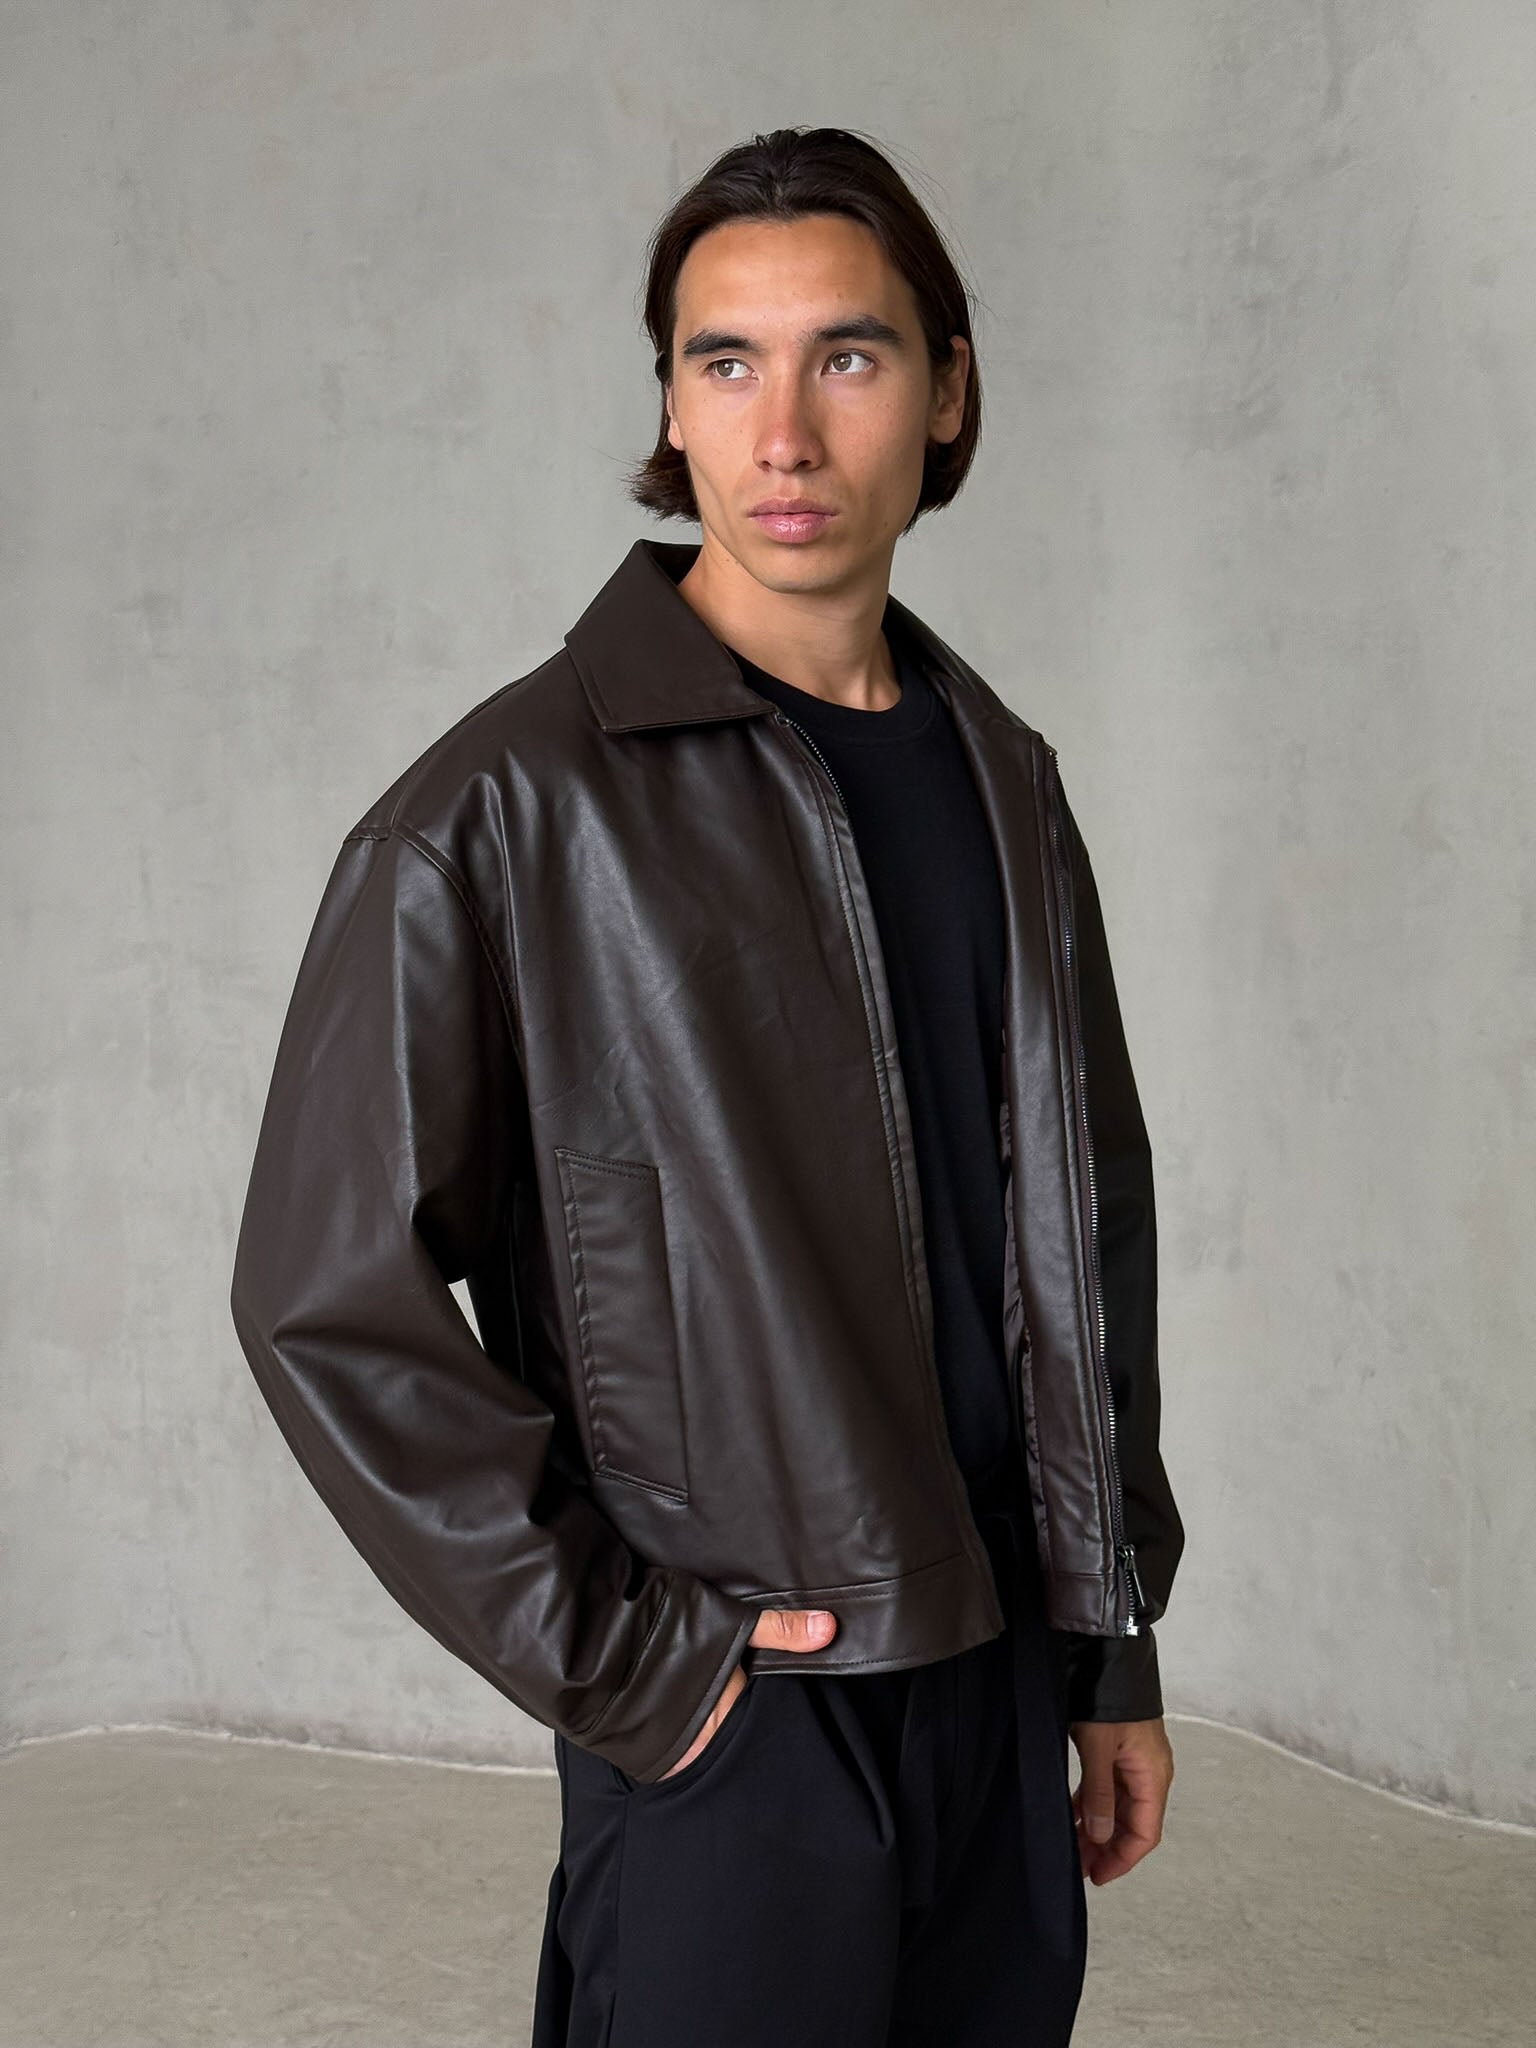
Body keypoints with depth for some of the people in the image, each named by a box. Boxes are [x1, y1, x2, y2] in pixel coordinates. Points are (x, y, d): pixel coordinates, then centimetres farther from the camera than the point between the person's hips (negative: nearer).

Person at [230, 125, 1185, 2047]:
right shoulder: (505, 811, -13)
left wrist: (1120, 1647, 12)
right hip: (736, 1723, -5)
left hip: (1008, 1680, 6)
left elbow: (1089, 1228, 12)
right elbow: (332, 1298, -12)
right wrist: (618, 1657, -12)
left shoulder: (1004, 785, 6)